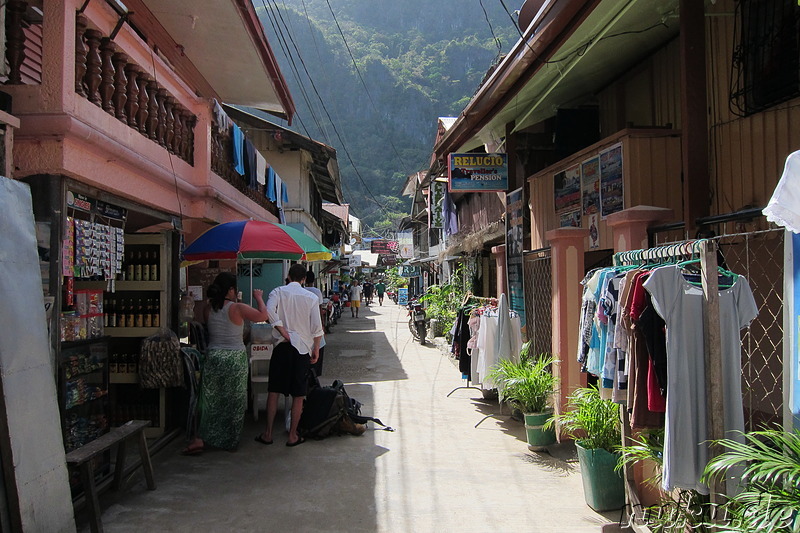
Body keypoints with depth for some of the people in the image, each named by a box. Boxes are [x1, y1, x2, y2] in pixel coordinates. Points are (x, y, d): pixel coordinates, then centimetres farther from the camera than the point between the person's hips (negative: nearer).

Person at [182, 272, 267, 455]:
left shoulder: (209, 309, 1)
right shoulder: (237, 308, -15)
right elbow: (263, 316, -10)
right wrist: (259, 298, 6)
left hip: (214, 357, 4)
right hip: (235, 359, -4)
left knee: (210, 401, 12)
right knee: (234, 401, 9)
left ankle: (200, 439, 4)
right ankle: (230, 441, 17)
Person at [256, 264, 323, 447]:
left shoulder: (278, 292, 0)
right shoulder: (311, 297, 0)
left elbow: (269, 311, -19)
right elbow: (316, 327, -5)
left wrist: (283, 332, -11)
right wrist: (316, 349, 5)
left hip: (282, 346, 1)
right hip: (303, 348, 0)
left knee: (274, 391, 10)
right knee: (298, 395, 7)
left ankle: (268, 433, 14)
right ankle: (293, 436, 12)